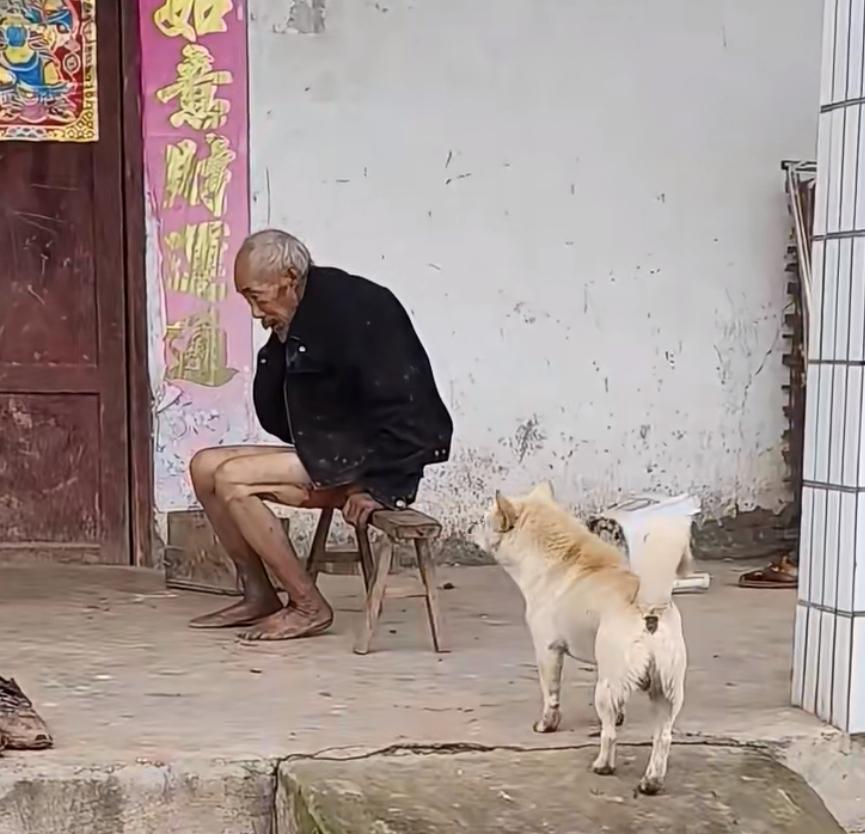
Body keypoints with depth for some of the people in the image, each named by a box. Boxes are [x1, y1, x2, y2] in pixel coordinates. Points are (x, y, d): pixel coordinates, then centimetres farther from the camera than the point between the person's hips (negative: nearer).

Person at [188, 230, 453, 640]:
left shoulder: (352, 309, -18)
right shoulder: (296, 321, 10)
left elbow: (400, 405, -23)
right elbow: (274, 418, 14)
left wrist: (376, 486, -22)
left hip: (374, 462, -10)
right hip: (330, 455, 10)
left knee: (232, 478, -19)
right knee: (205, 466, 5)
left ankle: (309, 607, -12)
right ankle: (258, 595, 9)